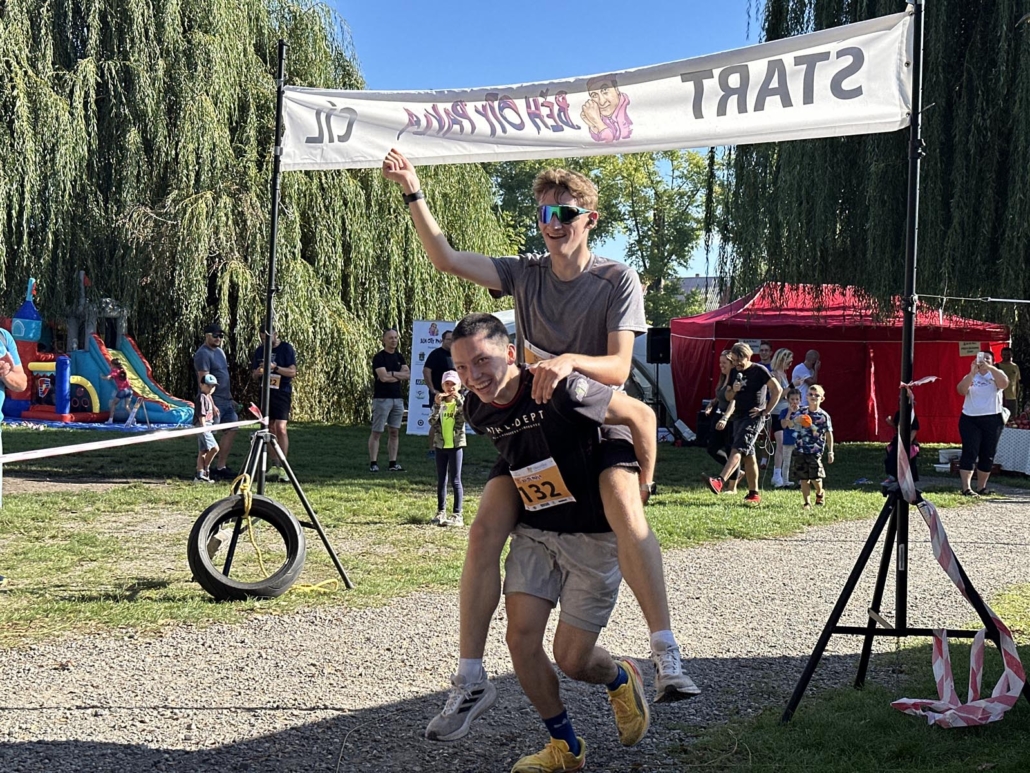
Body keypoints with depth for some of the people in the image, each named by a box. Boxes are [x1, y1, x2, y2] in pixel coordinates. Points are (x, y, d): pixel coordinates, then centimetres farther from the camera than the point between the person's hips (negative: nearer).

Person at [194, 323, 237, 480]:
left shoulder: (220, 351, 17)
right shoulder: (203, 354, -14)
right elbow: (204, 381, -20)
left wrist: (230, 398, 21)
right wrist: (211, 405, -24)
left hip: (226, 401, 10)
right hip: (213, 401, -10)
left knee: (231, 430, 8)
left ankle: (221, 466, 14)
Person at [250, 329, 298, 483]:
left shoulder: (286, 348, -4)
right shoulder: (260, 350, 11)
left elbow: (292, 372, -11)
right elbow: (253, 375, 16)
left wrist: (275, 367, -25)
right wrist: (258, 373, -8)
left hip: (282, 392, -5)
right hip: (265, 393, 6)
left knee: (280, 428, -14)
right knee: (269, 428, 8)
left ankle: (282, 466, -15)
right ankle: (274, 464, 16)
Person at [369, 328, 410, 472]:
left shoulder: (399, 357, 14)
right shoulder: (379, 357, -6)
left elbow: (408, 375, 2)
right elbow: (383, 377, -17)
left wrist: (391, 374, -11)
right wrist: (400, 376, -2)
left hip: (398, 398, 6)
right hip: (382, 398, -6)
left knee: (394, 432, 6)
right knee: (377, 432, -4)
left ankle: (393, 463, 9)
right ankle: (373, 463, -3)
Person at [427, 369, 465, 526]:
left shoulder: (461, 402, -1)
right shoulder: (439, 403, 5)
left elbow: (466, 416, -20)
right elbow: (432, 421, -9)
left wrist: (458, 399, -27)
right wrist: (437, 404, -21)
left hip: (456, 444, -4)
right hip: (440, 445, 4)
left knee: (455, 480, -4)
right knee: (441, 480, 11)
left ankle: (457, 515, -2)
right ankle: (441, 512, 20)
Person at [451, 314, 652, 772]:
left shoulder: (561, 391, -26)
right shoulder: (478, 411, -5)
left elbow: (641, 416, -14)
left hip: (593, 535, -5)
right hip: (534, 532, 6)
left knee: (571, 658, -4)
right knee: (521, 638, -7)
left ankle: (621, 681, 34)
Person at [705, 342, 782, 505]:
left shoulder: (759, 370, -7)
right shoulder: (735, 372, 13)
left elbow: (777, 389, -9)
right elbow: (728, 396, 17)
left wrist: (766, 410, -10)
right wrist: (733, 390, -6)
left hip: (754, 417, -8)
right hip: (739, 416, 8)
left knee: (737, 449, -20)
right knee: (748, 455, 9)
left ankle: (720, 482, -35)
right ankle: (754, 494, 14)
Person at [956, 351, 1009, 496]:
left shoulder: (996, 374, 6)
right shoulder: (970, 376, 8)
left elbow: (1004, 383, -18)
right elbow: (961, 390, -11)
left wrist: (989, 368, -26)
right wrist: (972, 372, -21)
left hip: (992, 420, 1)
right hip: (970, 419, -1)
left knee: (987, 455, 7)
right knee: (969, 453, -10)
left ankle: (981, 487, 19)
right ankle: (966, 488, -15)